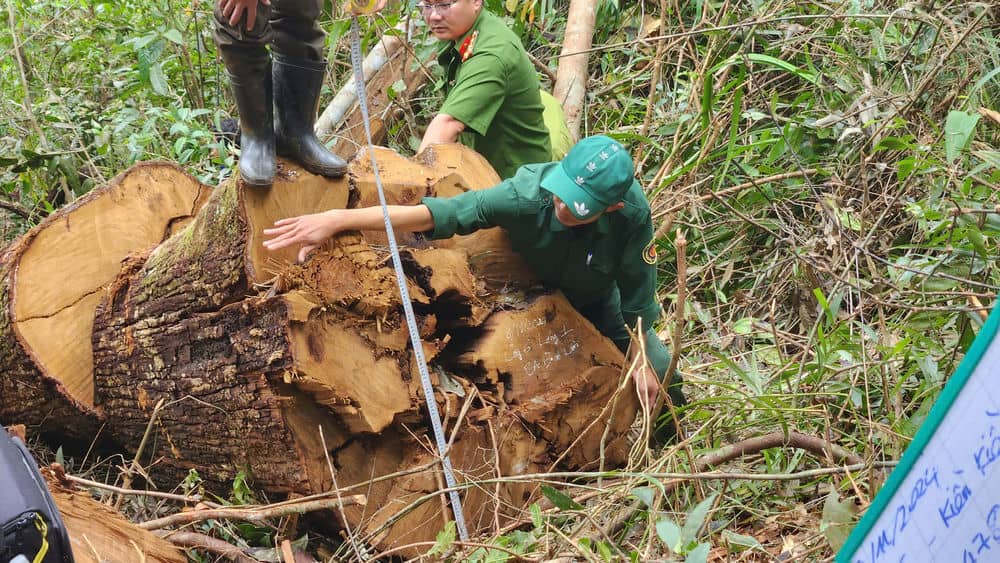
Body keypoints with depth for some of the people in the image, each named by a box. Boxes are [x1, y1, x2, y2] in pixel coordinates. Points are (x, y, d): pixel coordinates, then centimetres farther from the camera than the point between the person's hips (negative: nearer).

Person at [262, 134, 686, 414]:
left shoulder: (633, 214, -37)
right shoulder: (528, 194, -41)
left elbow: (636, 291, -21)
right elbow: (437, 213, -46)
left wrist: (640, 356, -11)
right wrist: (337, 219, -53)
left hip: (596, 303, 1)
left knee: (661, 379, 4)